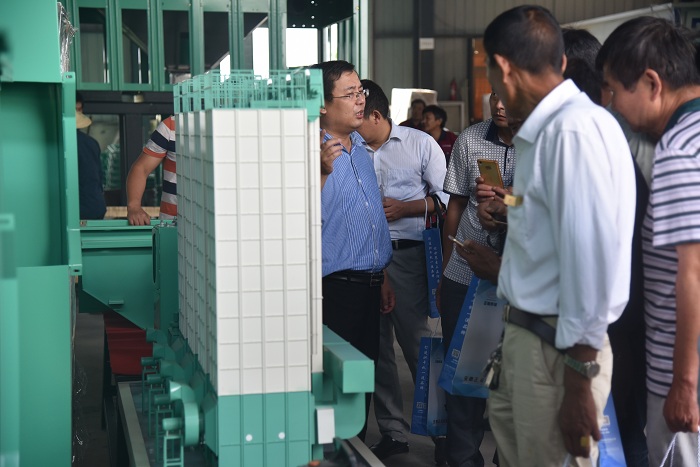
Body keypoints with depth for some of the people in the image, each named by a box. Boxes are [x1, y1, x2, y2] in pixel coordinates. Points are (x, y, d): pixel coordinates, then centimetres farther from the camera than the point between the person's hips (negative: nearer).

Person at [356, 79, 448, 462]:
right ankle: (392, 432, 22)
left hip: (405, 255, -4)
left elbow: (444, 198, -2)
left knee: (416, 342, -1)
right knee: (376, 346, 10)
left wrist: (403, 208, -11)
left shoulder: (420, 144, 2)